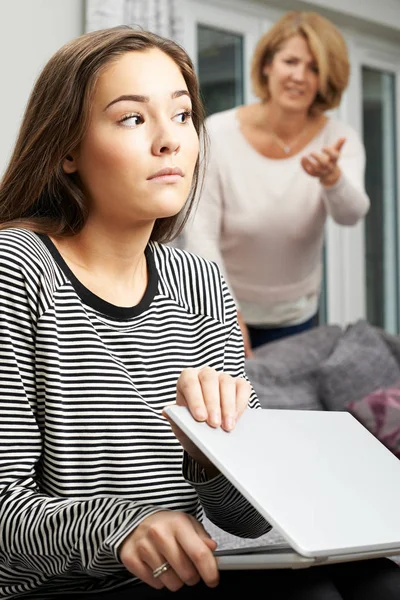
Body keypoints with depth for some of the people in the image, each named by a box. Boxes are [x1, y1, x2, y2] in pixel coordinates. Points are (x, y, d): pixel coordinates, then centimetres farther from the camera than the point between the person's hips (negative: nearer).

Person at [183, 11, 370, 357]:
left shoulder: (338, 140, -10)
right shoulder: (217, 134, -15)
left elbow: (351, 214, -28)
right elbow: (200, 234, -18)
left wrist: (331, 176, -51)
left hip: (296, 320, 2)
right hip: (220, 313, -2)